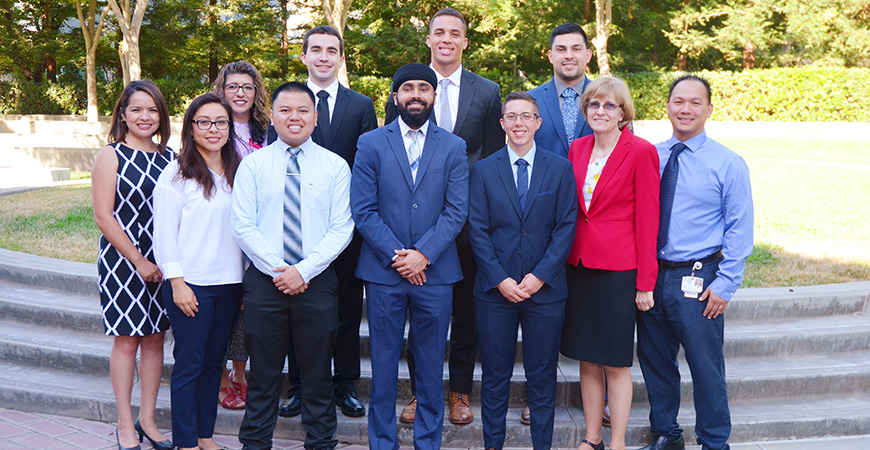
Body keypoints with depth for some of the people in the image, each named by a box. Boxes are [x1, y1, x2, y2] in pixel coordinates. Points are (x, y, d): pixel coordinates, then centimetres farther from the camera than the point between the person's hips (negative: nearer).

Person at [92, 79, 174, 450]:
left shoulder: (169, 156, 8)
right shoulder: (111, 155, -5)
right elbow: (103, 216, -9)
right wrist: (138, 261, -12)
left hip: (162, 263, 4)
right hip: (122, 261, -4)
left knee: (155, 338, 9)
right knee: (126, 340, 2)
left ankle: (147, 419, 21)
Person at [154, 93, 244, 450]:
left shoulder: (238, 172, 10)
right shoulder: (176, 173, -5)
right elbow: (164, 233, -8)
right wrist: (177, 283, -13)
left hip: (229, 283, 5)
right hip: (190, 285, -5)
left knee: (214, 362, 13)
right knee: (189, 363, 2)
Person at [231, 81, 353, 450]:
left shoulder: (335, 166, 3)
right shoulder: (252, 164, 4)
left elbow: (342, 228, -3)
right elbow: (243, 226, -2)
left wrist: (303, 270, -13)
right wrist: (279, 269, -12)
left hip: (316, 281, 0)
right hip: (264, 280, 0)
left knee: (317, 371, 9)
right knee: (263, 371, 9)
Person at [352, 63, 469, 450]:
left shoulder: (453, 147, 7)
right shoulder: (371, 143, 4)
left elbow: (457, 210, -1)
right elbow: (363, 209, -2)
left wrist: (423, 254, -12)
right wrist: (395, 256, -10)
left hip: (435, 272, 1)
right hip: (382, 272, 0)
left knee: (431, 365, 8)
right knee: (383, 364, 6)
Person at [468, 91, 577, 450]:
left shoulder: (561, 169, 4)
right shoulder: (484, 170, 4)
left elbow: (566, 227, -1)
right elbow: (478, 231, 0)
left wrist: (539, 276, -10)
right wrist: (500, 279, -10)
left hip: (545, 287, 0)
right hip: (495, 288, 0)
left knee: (543, 376, 8)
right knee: (494, 376, 8)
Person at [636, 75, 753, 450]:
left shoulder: (729, 164, -3)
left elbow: (740, 230, -4)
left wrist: (725, 283, -11)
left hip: (698, 279, -4)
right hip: (650, 275, 4)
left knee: (706, 367, 4)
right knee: (654, 360, 14)